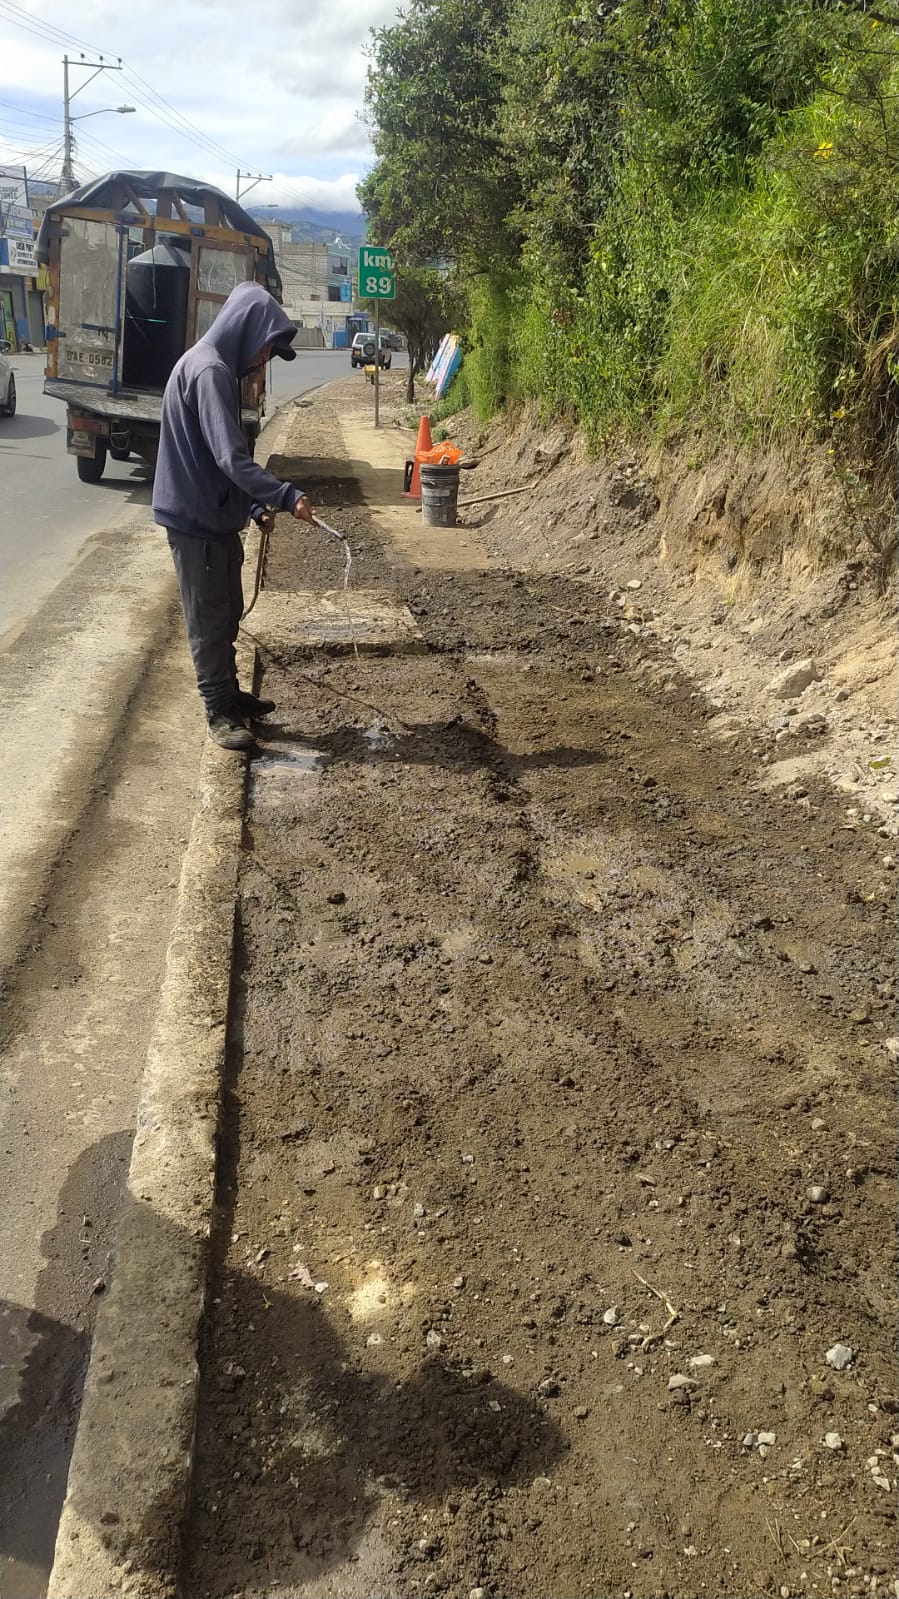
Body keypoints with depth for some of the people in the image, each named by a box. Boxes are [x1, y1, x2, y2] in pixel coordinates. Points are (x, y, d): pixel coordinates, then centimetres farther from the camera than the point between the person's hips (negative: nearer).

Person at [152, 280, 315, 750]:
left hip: (215, 515, 10)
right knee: (209, 618, 0)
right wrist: (286, 496, -30)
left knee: (227, 612, 18)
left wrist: (256, 506, 11)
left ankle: (228, 694, 31)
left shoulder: (218, 368, 13)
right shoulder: (209, 371, -20)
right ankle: (218, 711, 9)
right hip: (197, 519, -10)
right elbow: (231, 457, -29)